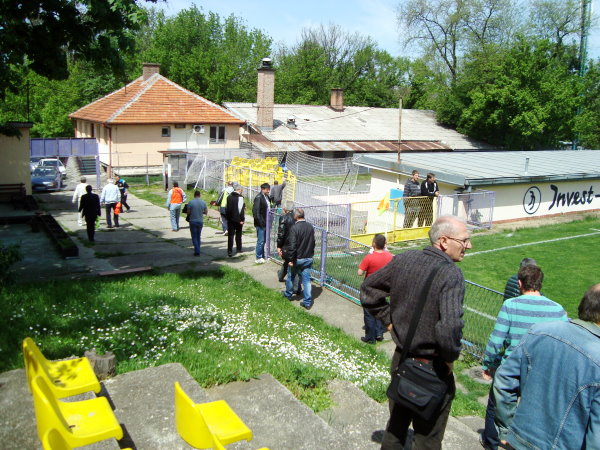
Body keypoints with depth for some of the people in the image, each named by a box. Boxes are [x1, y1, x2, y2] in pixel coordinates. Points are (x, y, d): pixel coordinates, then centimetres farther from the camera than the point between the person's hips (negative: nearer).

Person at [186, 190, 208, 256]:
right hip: (200, 221, 3)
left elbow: (188, 212, -6)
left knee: (194, 237, 1)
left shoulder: (191, 202, -11)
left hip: (193, 221, -3)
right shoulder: (203, 202, -1)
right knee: (198, 237, 16)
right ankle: (197, 251, 20)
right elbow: (206, 212, 5)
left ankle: (197, 251, -11)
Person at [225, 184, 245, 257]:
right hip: (238, 219, -3)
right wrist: (242, 219, -13)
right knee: (238, 234, 14)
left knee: (230, 235, 1)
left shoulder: (229, 197, 6)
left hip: (230, 219, 3)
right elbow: (241, 209, -17)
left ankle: (230, 251, -8)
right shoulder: (240, 197, -12)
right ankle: (239, 249, 25)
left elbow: (228, 208, 11)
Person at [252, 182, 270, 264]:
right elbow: (255, 210, -18)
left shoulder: (267, 197, 13)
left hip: (265, 223, 8)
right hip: (261, 224, -8)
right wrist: (260, 222, -21)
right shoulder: (258, 197, -13)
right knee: (260, 241, -4)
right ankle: (258, 258, 3)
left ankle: (262, 257, 23)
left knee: (263, 241, 15)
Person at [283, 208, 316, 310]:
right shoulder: (310, 227, 1)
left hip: (297, 259, -5)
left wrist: (290, 259, -15)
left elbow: (292, 245, -22)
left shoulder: (295, 228, -20)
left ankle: (288, 294, 39)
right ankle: (307, 302, 7)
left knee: (291, 277, 18)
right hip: (308, 258, 5)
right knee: (306, 279, 7)